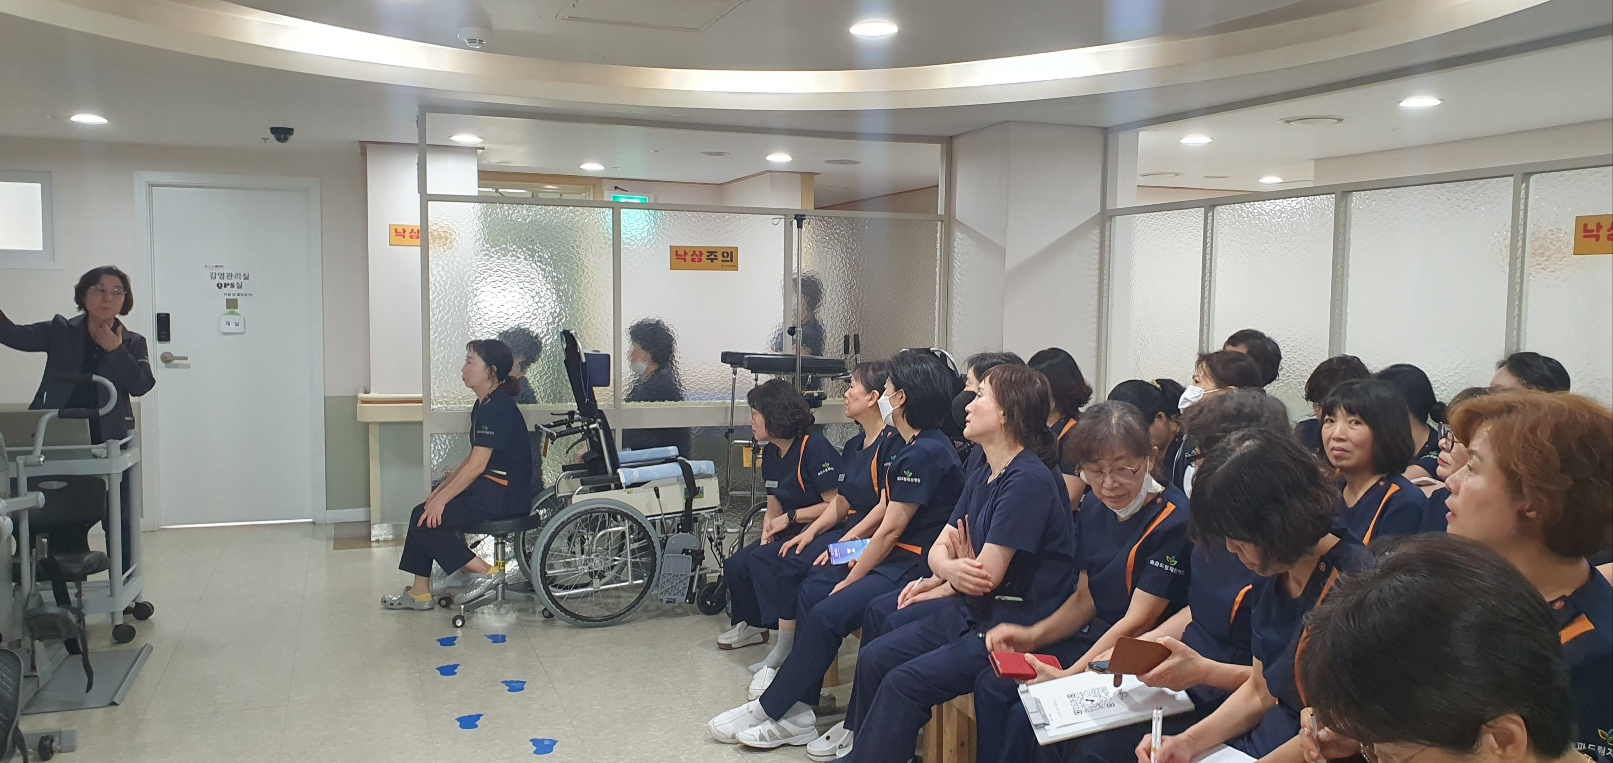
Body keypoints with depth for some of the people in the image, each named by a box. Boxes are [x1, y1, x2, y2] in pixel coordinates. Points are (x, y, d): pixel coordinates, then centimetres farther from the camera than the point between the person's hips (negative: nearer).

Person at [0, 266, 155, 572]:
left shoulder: (132, 342, 5)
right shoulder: (60, 331, 5)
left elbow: (141, 384, -8)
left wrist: (115, 350, -13)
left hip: (109, 442, 0)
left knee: (119, 519, 8)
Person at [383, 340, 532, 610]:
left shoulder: (497, 408, -18)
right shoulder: (484, 405, 13)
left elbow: (476, 466, -21)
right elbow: (473, 458, 18)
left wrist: (442, 499, -17)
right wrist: (441, 489, 12)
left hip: (505, 496, -10)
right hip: (489, 488, 10)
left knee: (427, 519, -12)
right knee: (422, 514, 8)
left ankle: (482, 572, -6)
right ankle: (420, 593, 12)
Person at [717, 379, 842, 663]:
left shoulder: (815, 448, -17)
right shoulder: (770, 453, 10)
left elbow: (835, 505, -20)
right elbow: (774, 509, 15)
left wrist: (790, 517, -16)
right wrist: (769, 528, -6)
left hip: (824, 533, -9)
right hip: (792, 533, 9)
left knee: (763, 562, -29)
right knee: (736, 565, -4)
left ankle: (786, 647, -20)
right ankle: (751, 625, 21)